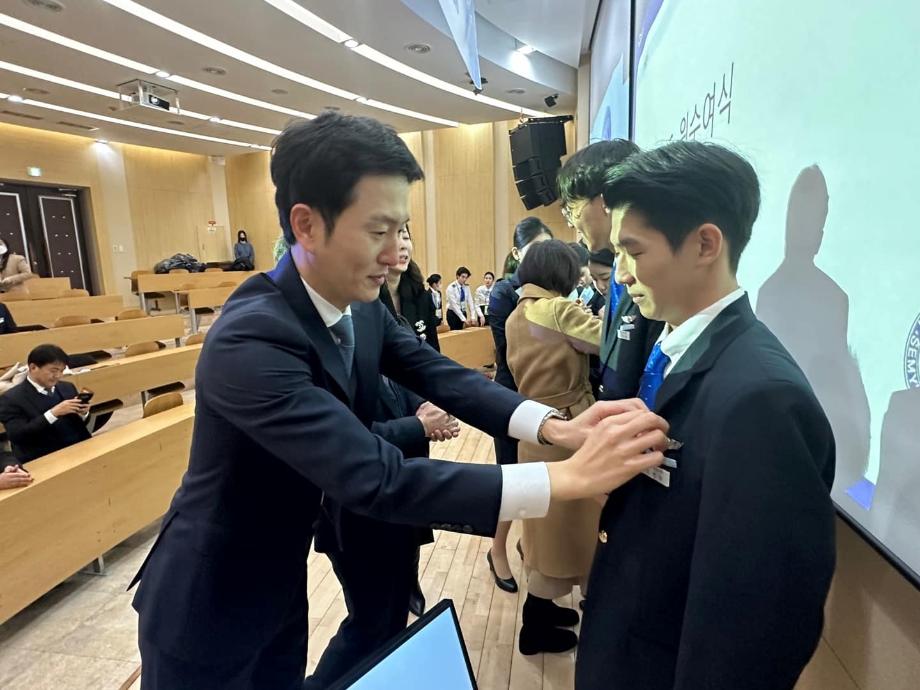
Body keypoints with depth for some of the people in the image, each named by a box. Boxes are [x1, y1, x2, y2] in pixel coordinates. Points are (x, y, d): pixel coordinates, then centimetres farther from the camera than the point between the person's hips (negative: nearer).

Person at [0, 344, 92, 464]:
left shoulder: (67, 387, 13)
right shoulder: (11, 398, -3)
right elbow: (17, 436, -14)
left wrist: (83, 414, -4)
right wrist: (53, 413, -21)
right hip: (43, 460, -5)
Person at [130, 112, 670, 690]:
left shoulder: (362, 306, -8)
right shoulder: (251, 340, -34)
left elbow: (441, 376, -13)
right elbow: (376, 479, -39)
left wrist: (555, 425, -29)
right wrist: (567, 477, -40)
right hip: (207, 603, -6)